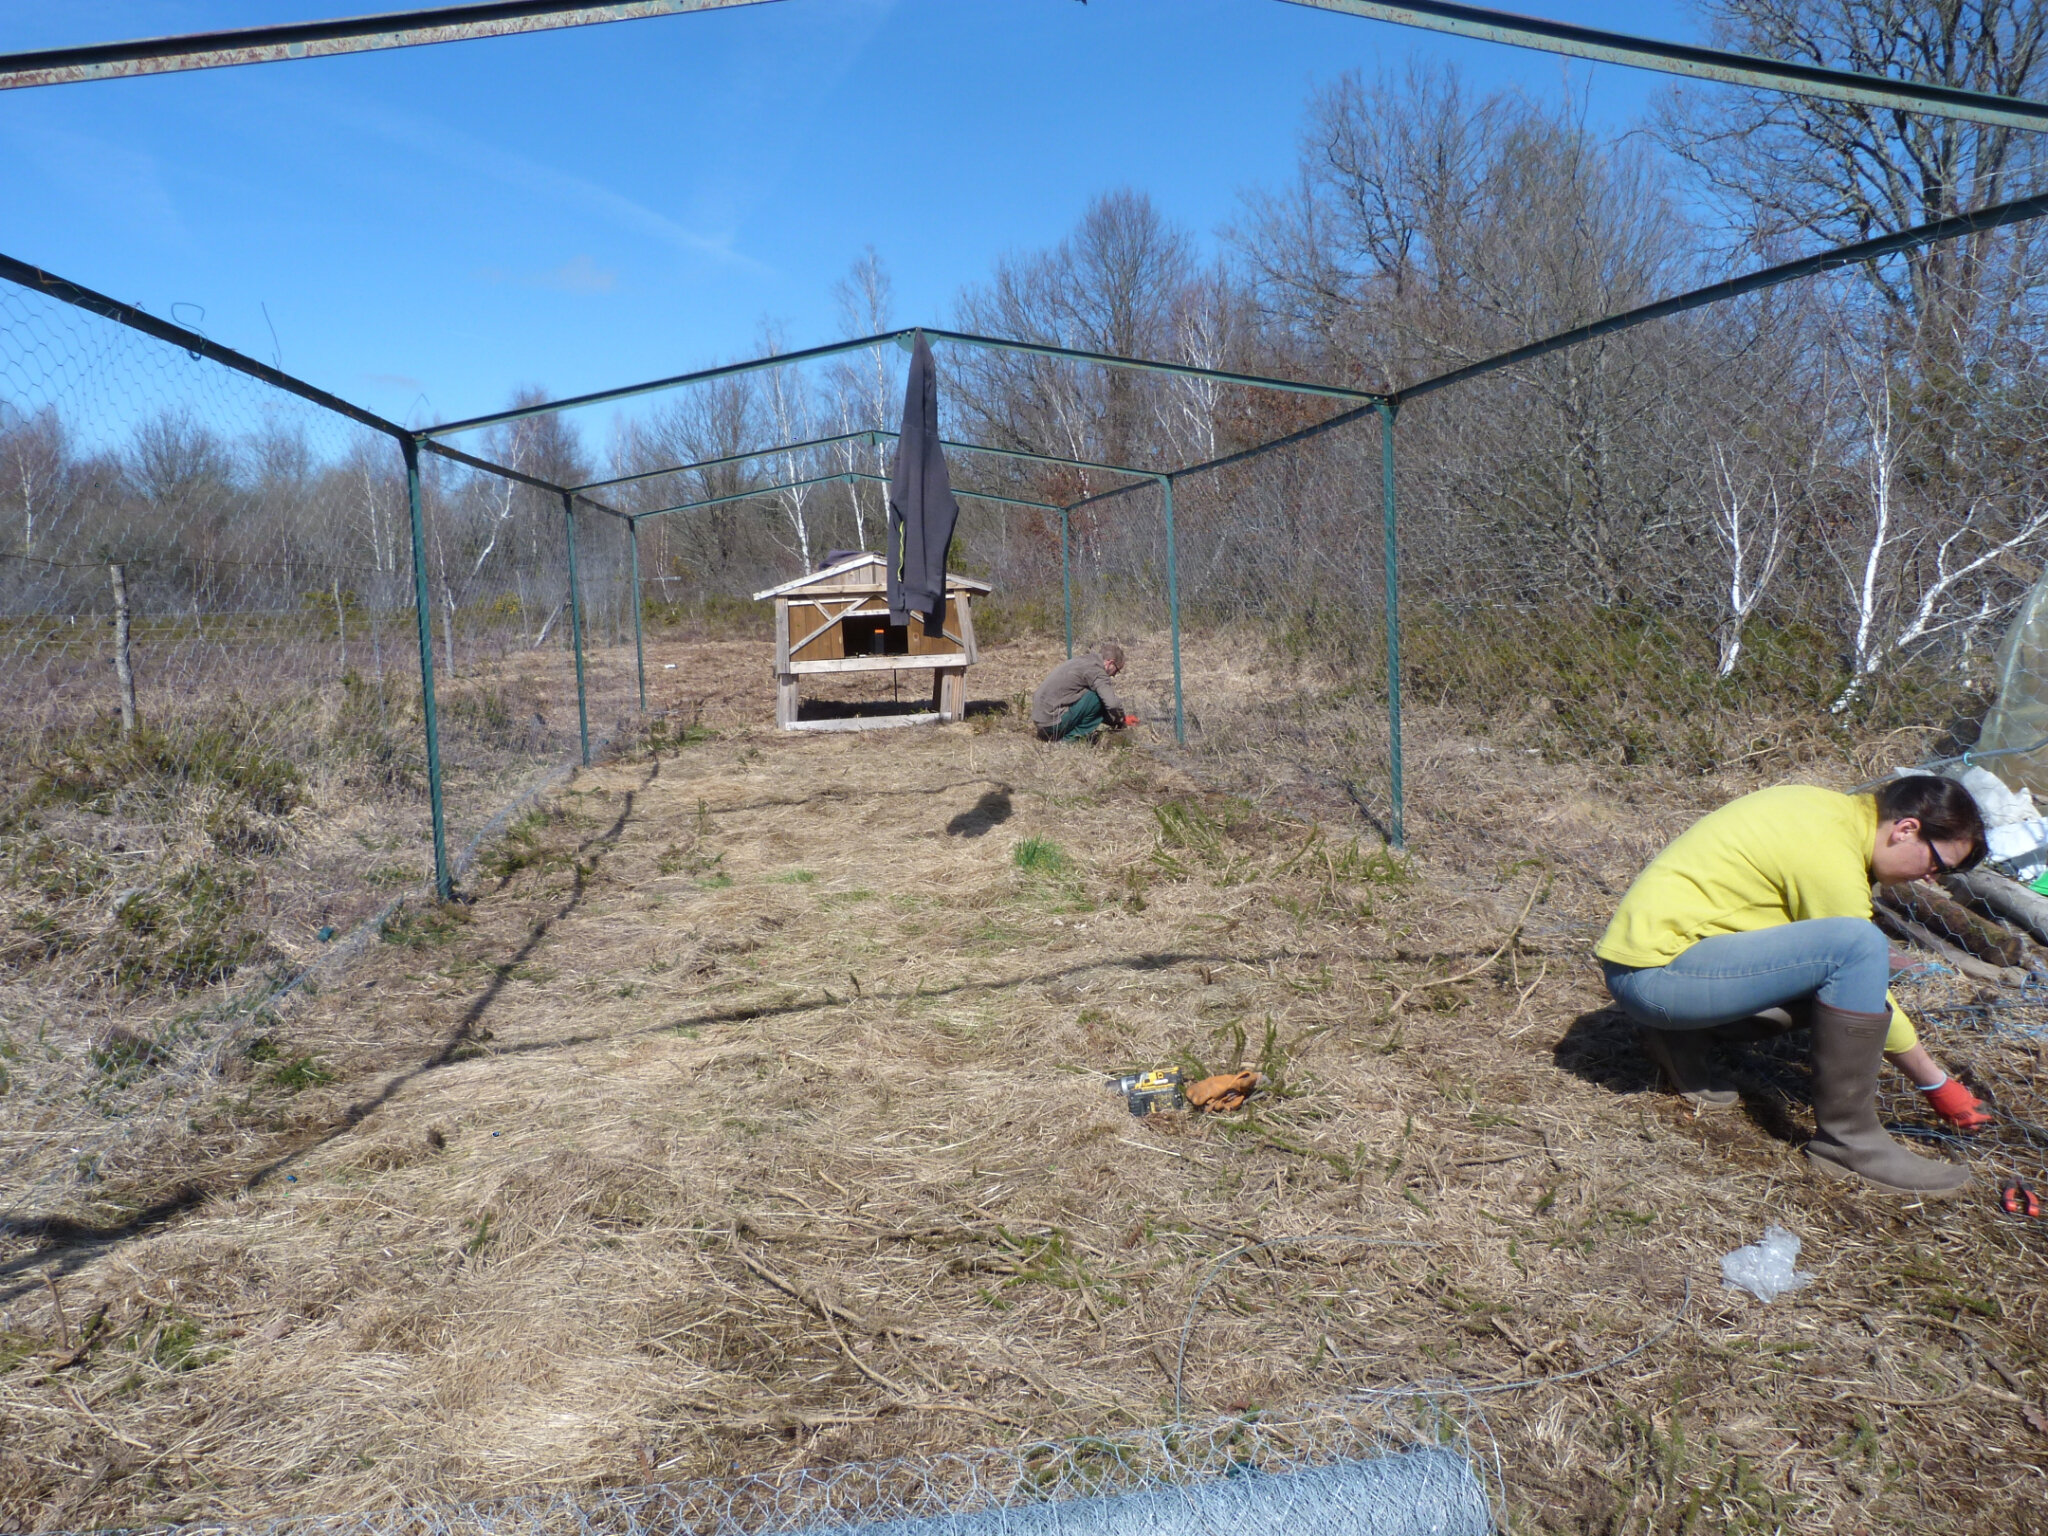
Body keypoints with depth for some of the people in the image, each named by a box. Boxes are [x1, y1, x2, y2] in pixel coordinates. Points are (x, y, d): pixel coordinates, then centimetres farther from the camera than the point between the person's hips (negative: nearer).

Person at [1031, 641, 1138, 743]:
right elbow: (1112, 704, -20)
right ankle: (1072, 738, -2)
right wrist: (1122, 719, 1)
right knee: (1098, 697, -10)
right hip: (1053, 720, -10)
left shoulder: (1081, 660, 19)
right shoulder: (1095, 668, -11)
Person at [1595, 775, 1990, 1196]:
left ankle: (1682, 1038, 13)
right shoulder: (1832, 860, -17)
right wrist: (1938, 1085, 2)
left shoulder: (1830, 806, 11)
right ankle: (1846, 1138, -11)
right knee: (1859, 946, -21)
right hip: (1654, 970, -10)